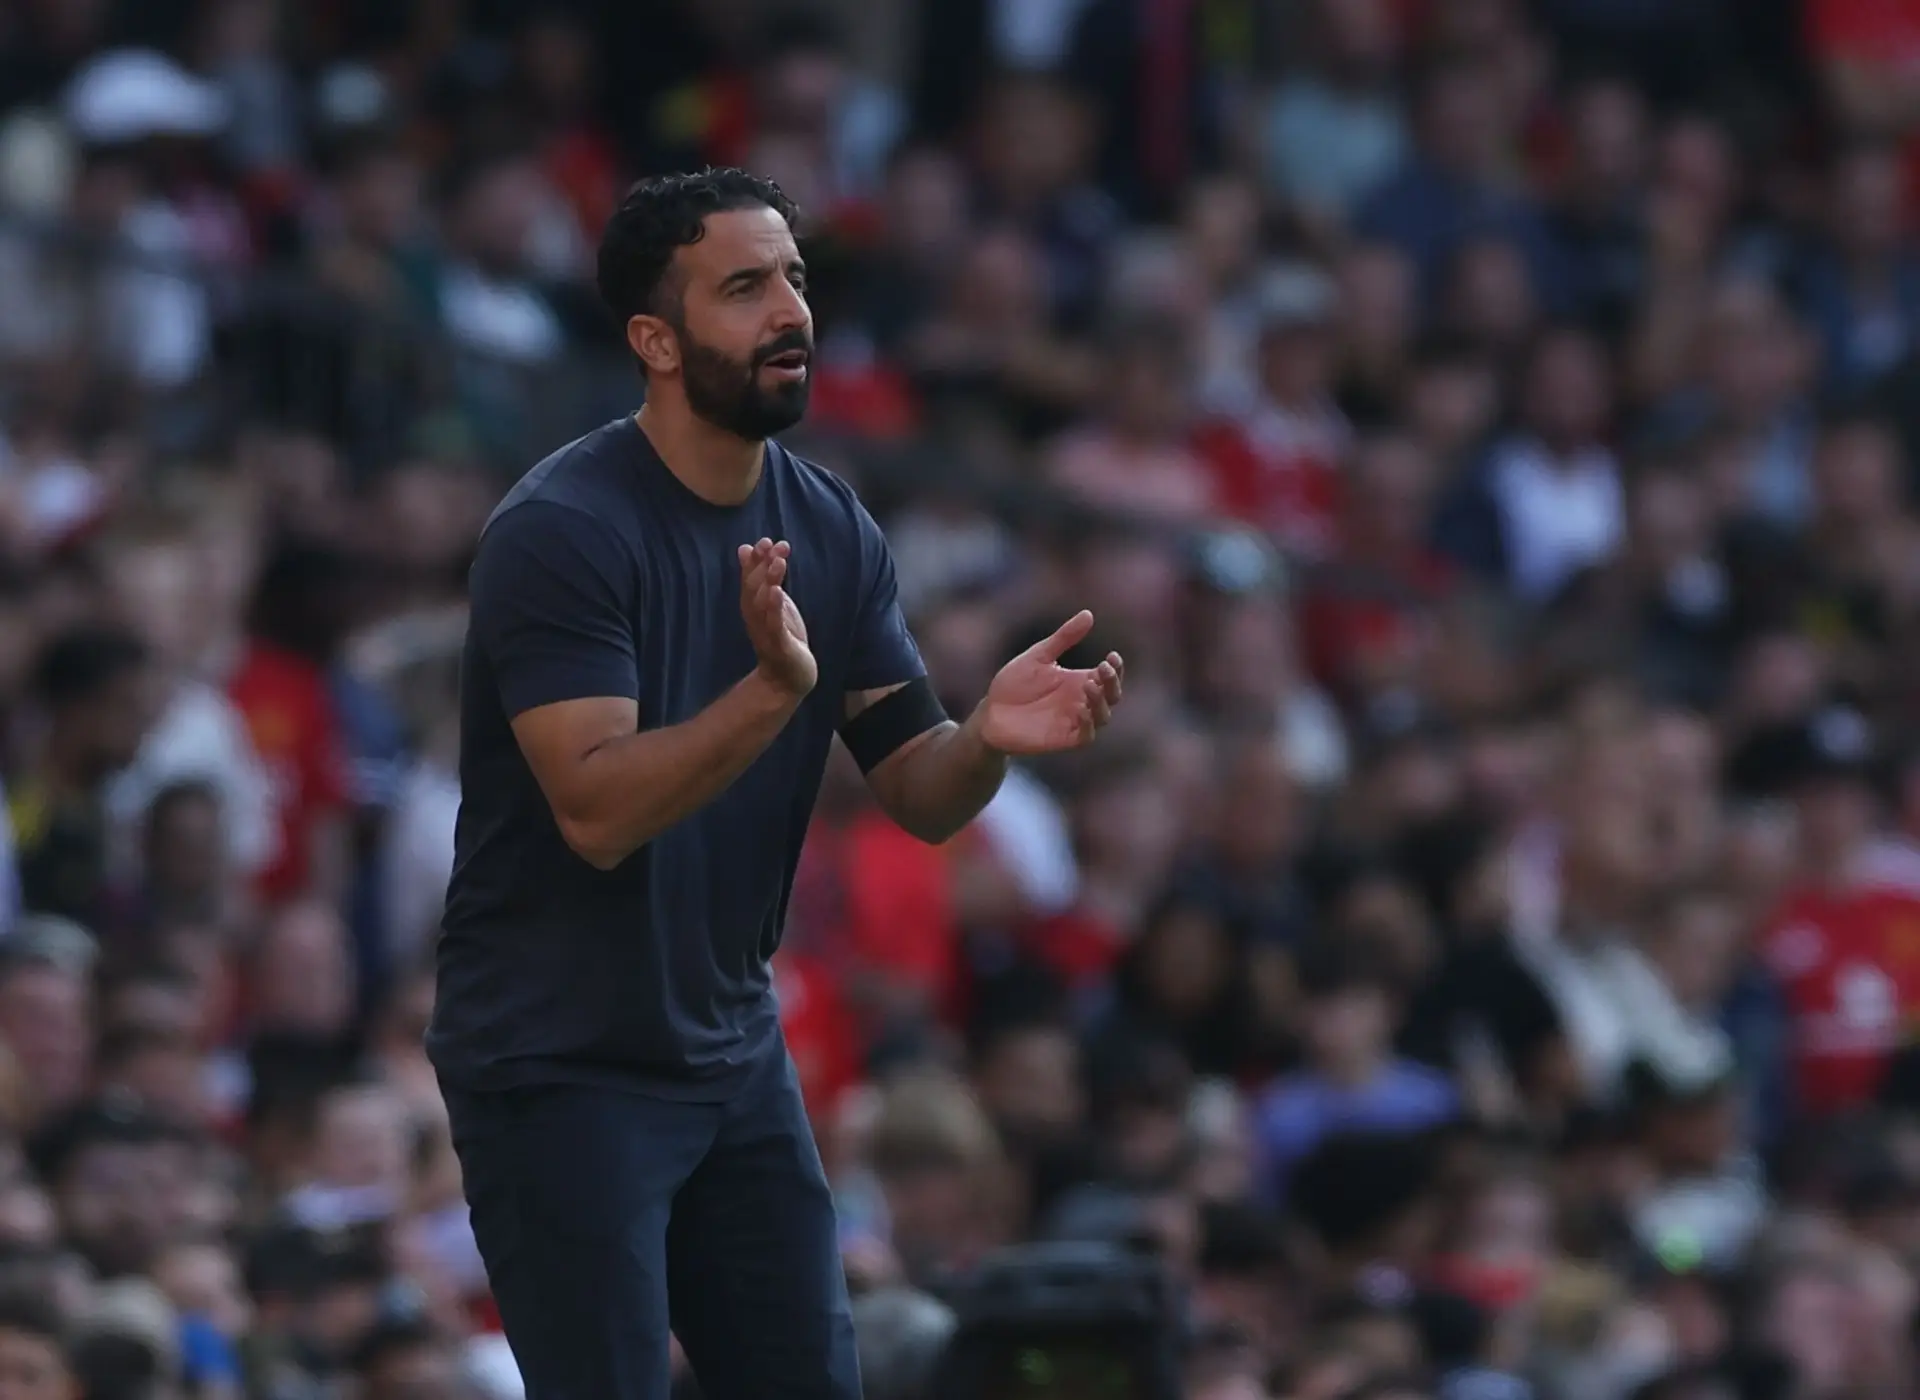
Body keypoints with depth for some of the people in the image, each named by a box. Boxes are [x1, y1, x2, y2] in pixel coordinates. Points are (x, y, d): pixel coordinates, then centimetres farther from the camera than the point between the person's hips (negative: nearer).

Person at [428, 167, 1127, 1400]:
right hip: (561, 1066, -7)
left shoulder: (832, 533, 3)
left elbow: (917, 797, 2)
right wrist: (773, 688, -39)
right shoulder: (561, 532, -17)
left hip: (733, 1052, 7)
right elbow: (598, 811, -26)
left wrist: (988, 738, -20)